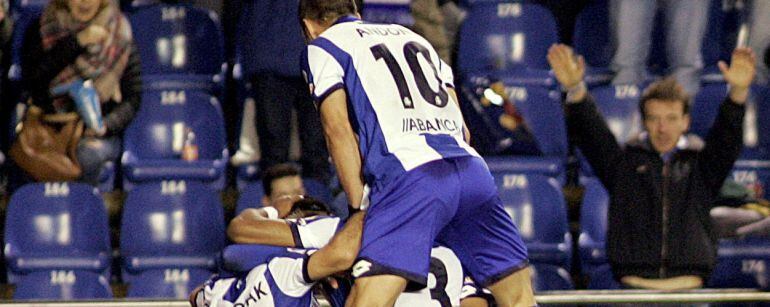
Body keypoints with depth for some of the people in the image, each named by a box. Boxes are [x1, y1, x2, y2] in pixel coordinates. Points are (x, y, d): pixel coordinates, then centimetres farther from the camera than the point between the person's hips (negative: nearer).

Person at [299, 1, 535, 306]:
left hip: (410, 174, -6)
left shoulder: (322, 48, 16)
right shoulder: (412, 36, 33)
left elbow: (338, 130, 1)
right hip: (473, 170, 6)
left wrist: (360, 207, 3)